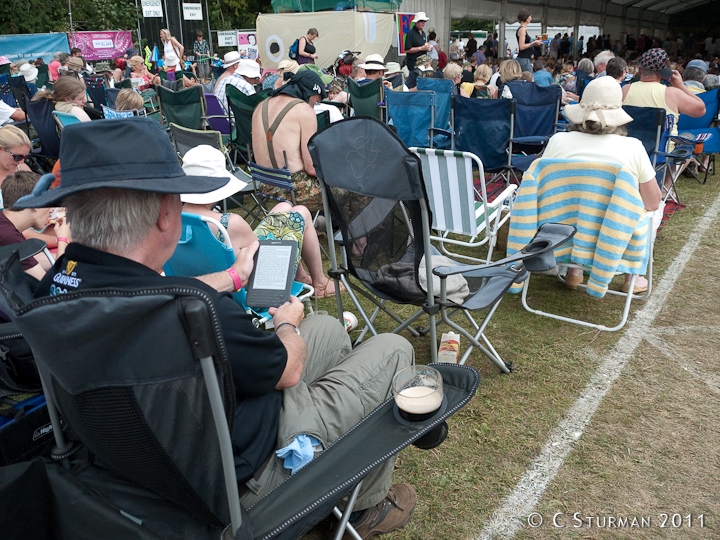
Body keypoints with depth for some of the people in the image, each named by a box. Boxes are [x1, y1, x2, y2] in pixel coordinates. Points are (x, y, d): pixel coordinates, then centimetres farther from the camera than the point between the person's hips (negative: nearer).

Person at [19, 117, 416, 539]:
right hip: (244, 475, -7)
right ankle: (369, 506, 23)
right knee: (393, 349, 3)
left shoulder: (58, 284, -10)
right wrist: (288, 323, 4)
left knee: (329, 328, 19)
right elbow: (289, 370, -17)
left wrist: (234, 277, 22)